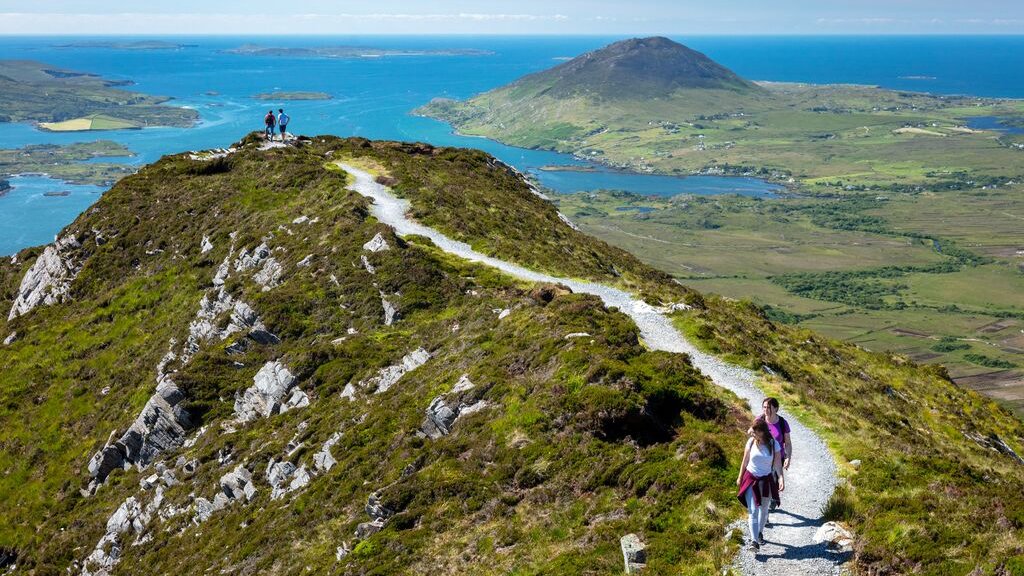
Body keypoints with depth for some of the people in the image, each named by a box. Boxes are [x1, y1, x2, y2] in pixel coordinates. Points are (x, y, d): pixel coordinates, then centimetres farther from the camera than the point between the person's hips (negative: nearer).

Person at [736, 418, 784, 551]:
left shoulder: (774, 445, -12)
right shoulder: (751, 442, -8)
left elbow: (778, 465, -12)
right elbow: (745, 461, 3)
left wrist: (782, 479, -26)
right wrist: (740, 477, 10)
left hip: (766, 481, 0)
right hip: (751, 479, 0)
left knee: (763, 509, 17)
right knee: (753, 511, -10)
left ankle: (760, 532, 40)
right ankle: (754, 541, -15)